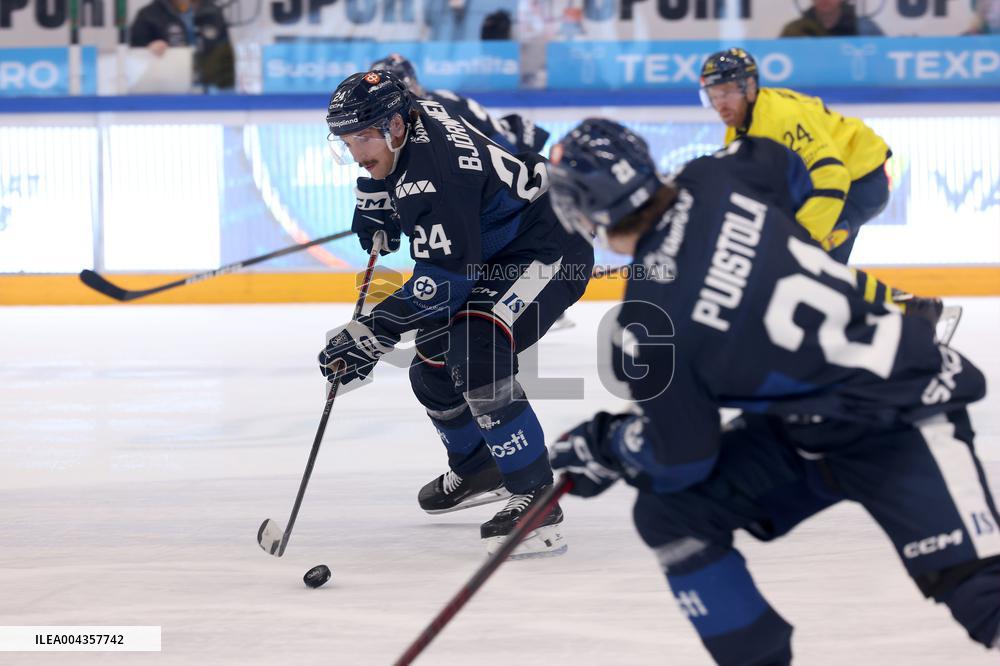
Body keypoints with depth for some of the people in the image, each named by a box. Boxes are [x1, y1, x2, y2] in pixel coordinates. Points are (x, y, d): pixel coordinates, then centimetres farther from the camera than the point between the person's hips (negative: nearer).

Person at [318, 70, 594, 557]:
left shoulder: (431, 176, -31)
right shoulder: (410, 116, -3)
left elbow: (443, 280, -33)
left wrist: (370, 335, -34)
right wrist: (377, 209, 15)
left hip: (550, 249, -11)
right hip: (490, 256, 11)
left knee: (476, 357, -30)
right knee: (431, 368, 13)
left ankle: (536, 499, -25)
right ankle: (477, 471, 38)